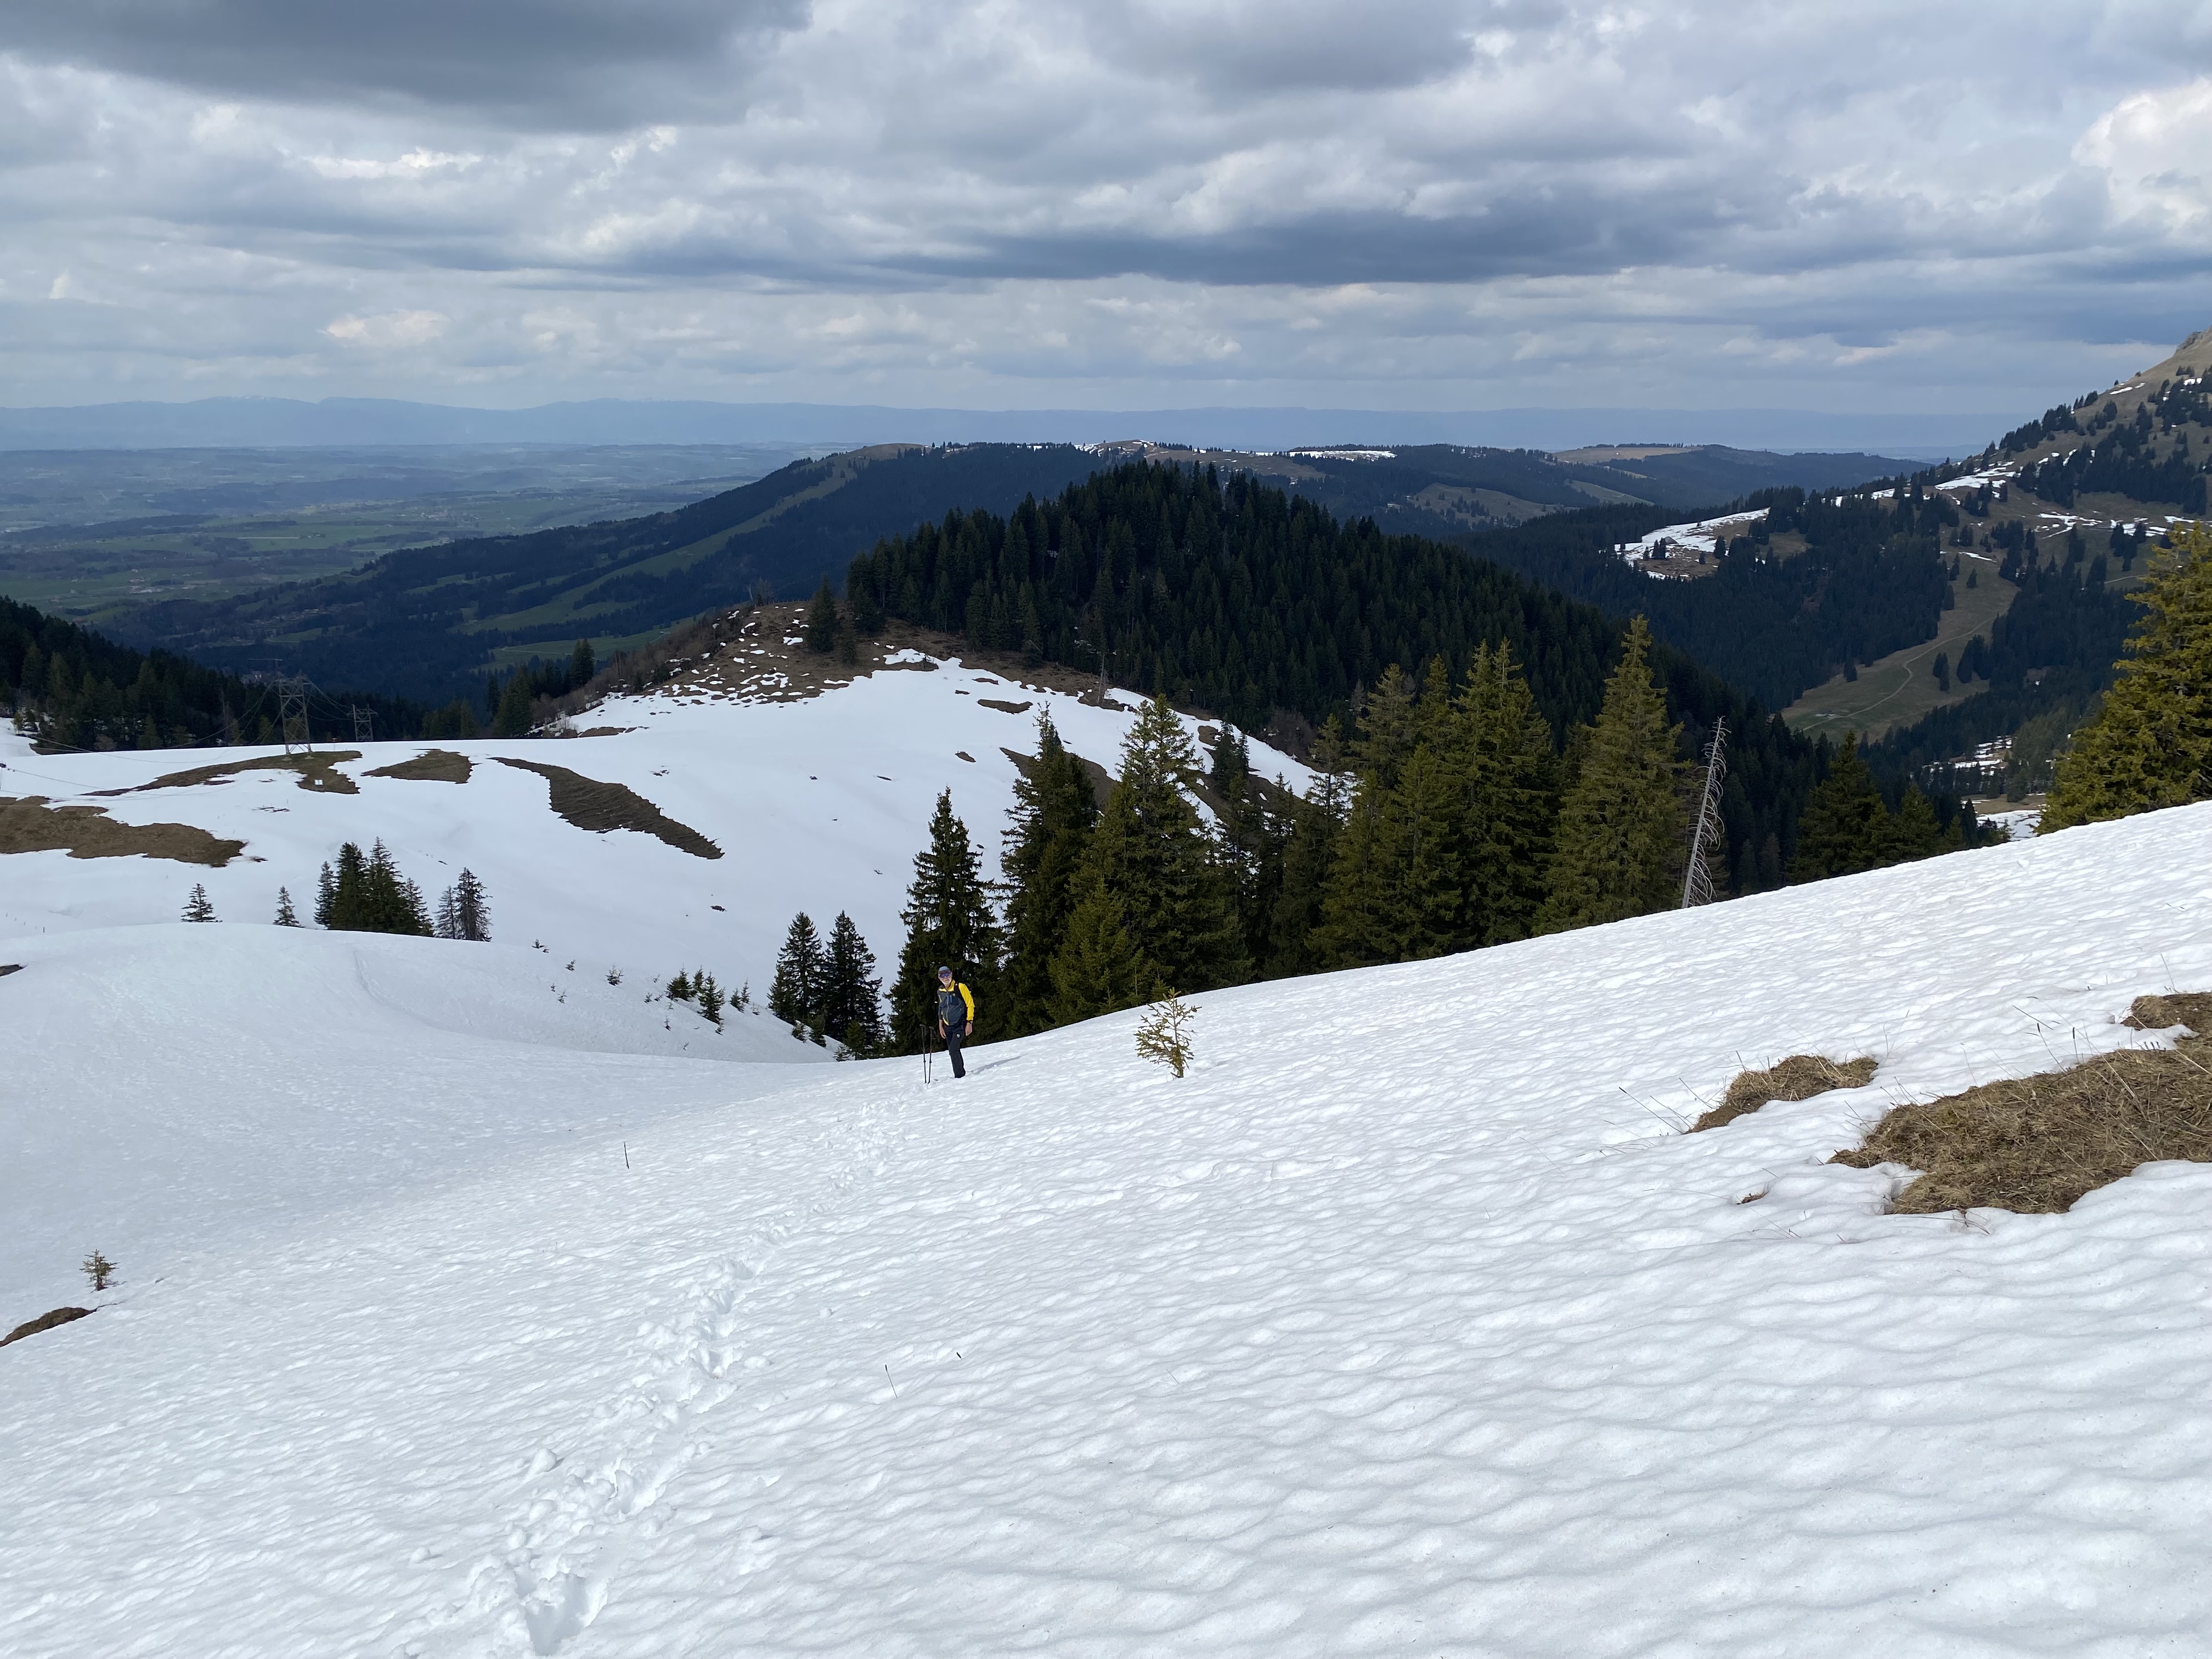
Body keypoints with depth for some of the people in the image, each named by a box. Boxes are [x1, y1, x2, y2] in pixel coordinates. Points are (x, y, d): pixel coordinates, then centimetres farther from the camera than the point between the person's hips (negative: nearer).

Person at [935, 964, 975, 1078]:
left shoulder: (960, 987, -13)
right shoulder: (940, 991, 5)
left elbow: (970, 1005, -10)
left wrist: (969, 1023, -14)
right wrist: (941, 1026, 15)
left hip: (960, 1025, -6)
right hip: (948, 1027, 6)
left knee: (953, 1050, -17)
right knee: (954, 1052, 8)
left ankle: (960, 1076, -10)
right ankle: (962, 1072, 21)